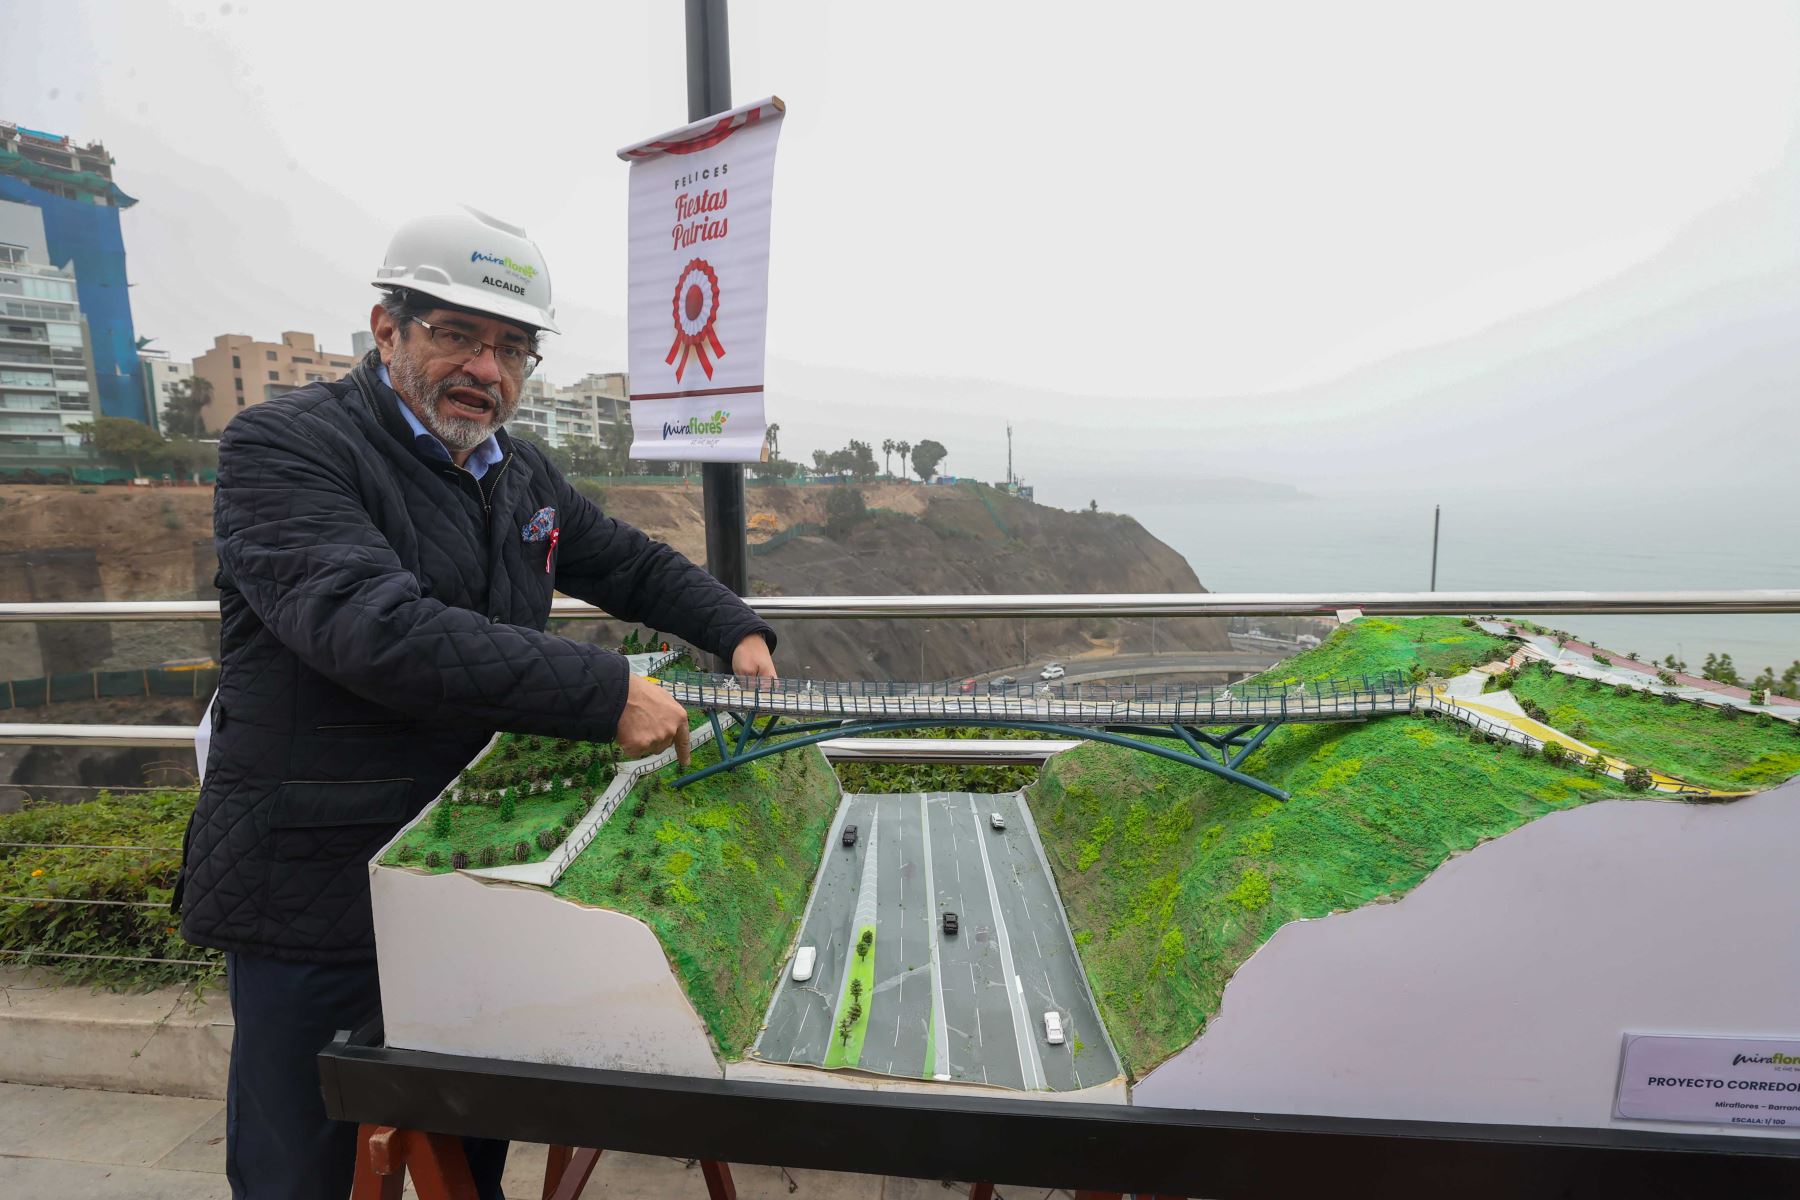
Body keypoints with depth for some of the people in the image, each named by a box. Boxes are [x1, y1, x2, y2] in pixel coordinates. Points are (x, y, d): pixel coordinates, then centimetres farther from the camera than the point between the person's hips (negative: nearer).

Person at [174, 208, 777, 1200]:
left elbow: (636, 565, 16)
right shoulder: (280, 448, -14)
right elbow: (375, 629, -30)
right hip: (317, 891, -5)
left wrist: (739, 634, 1)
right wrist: (605, 694, -33)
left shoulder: (519, 475, 7)